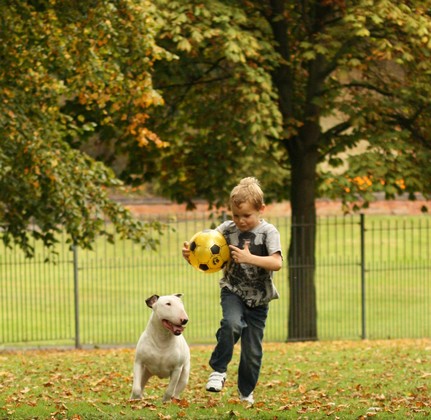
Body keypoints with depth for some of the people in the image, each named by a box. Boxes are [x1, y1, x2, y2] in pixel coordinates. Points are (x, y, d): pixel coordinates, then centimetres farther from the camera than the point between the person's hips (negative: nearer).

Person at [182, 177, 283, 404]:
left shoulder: (268, 232, -10)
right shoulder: (227, 229, -4)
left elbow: (277, 263, -21)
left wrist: (249, 258, -33)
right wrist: (190, 255, -21)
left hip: (258, 298, 0)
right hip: (233, 291, 0)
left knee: (252, 350, 6)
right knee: (232, 323, -32)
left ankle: (246, 392, 29)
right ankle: (219, 370, -16)